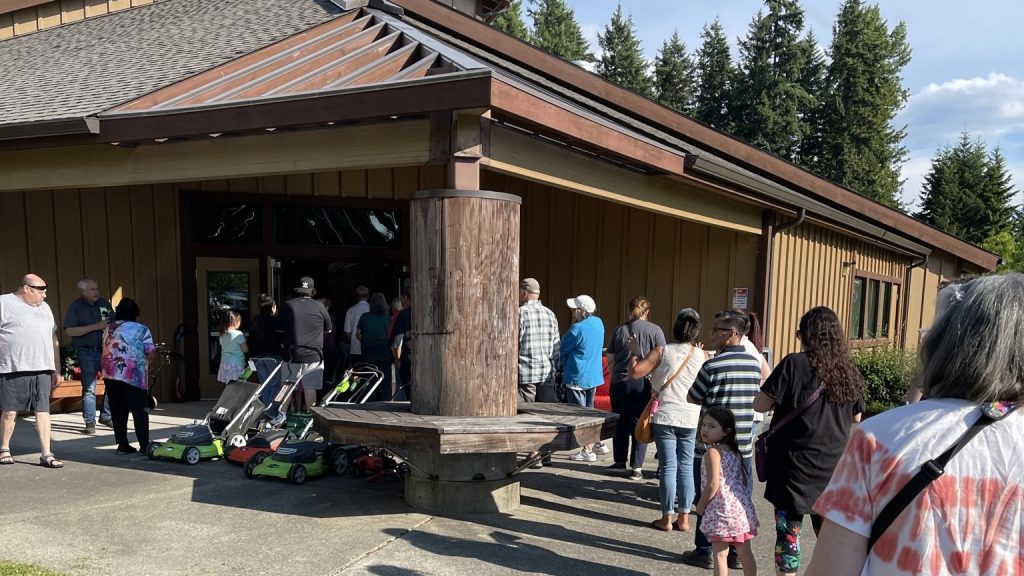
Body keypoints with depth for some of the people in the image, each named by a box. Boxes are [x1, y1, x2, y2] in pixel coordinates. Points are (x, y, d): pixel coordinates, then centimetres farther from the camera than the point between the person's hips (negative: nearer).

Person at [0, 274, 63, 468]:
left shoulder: (44, 308, 19)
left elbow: (53, 340, 22)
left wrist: (56, 370, 18)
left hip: (42, 369, 5)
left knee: (43, 410, 0)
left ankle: (46, 454, 1)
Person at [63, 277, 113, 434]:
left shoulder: (105, 303, 10)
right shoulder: (76, 307, -2)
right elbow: (70, 330, -11)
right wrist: (95, 327, -18)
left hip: (106, 350, 4)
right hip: (87, 353, -4)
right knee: (89, 389, -2)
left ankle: (106, 416, 20)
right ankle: (90, 422, 4)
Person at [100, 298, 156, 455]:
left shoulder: (108, 328, 14)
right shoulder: (141, 329, 0)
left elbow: (105, 351, 16)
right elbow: (150, 355, -4)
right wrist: (144, 361, 16)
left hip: (110, 375, 4)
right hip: (134, 377, -4)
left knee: (118, 411, 10)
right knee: (139, 411, 1)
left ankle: (122, 445, 12)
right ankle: (144, 445, 1)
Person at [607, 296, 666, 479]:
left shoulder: (619, 330, 4)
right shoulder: (655, 330, -2)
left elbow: (610, 359, 5)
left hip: (619, 382, 2)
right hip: (643, 383, -2)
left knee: (620, 424, 14)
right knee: (640, 424, 4)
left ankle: (619, 461, 23)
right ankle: (637, 467, 3)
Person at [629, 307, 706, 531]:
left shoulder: (662, 352, -5)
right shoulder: (702, 356, 2)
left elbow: (635, 372, -10)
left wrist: (633, 357, 11)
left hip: (665, 417, -2)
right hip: (692, 419, 2)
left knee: (668, 466, 2)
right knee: (686, 467, 9)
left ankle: (667, 518, 8)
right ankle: (684, 518, 14)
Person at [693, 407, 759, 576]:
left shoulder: (713, 452, -14)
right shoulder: (734, 451, 11)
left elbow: (713, 484, -21)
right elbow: (743, 481, 15)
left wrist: (701, 505, -8)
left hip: (722, 510, -8)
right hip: (742, 508, 8)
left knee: (720, 554, 0)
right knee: (745, 553, 16)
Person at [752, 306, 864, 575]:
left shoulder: (795, 364, -12)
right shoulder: (848, 370, 4)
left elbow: (760, 405, -12)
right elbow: (856, 418, 15)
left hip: (796, 465, -5)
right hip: (833, 466, 5)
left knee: (788, 529, 5)